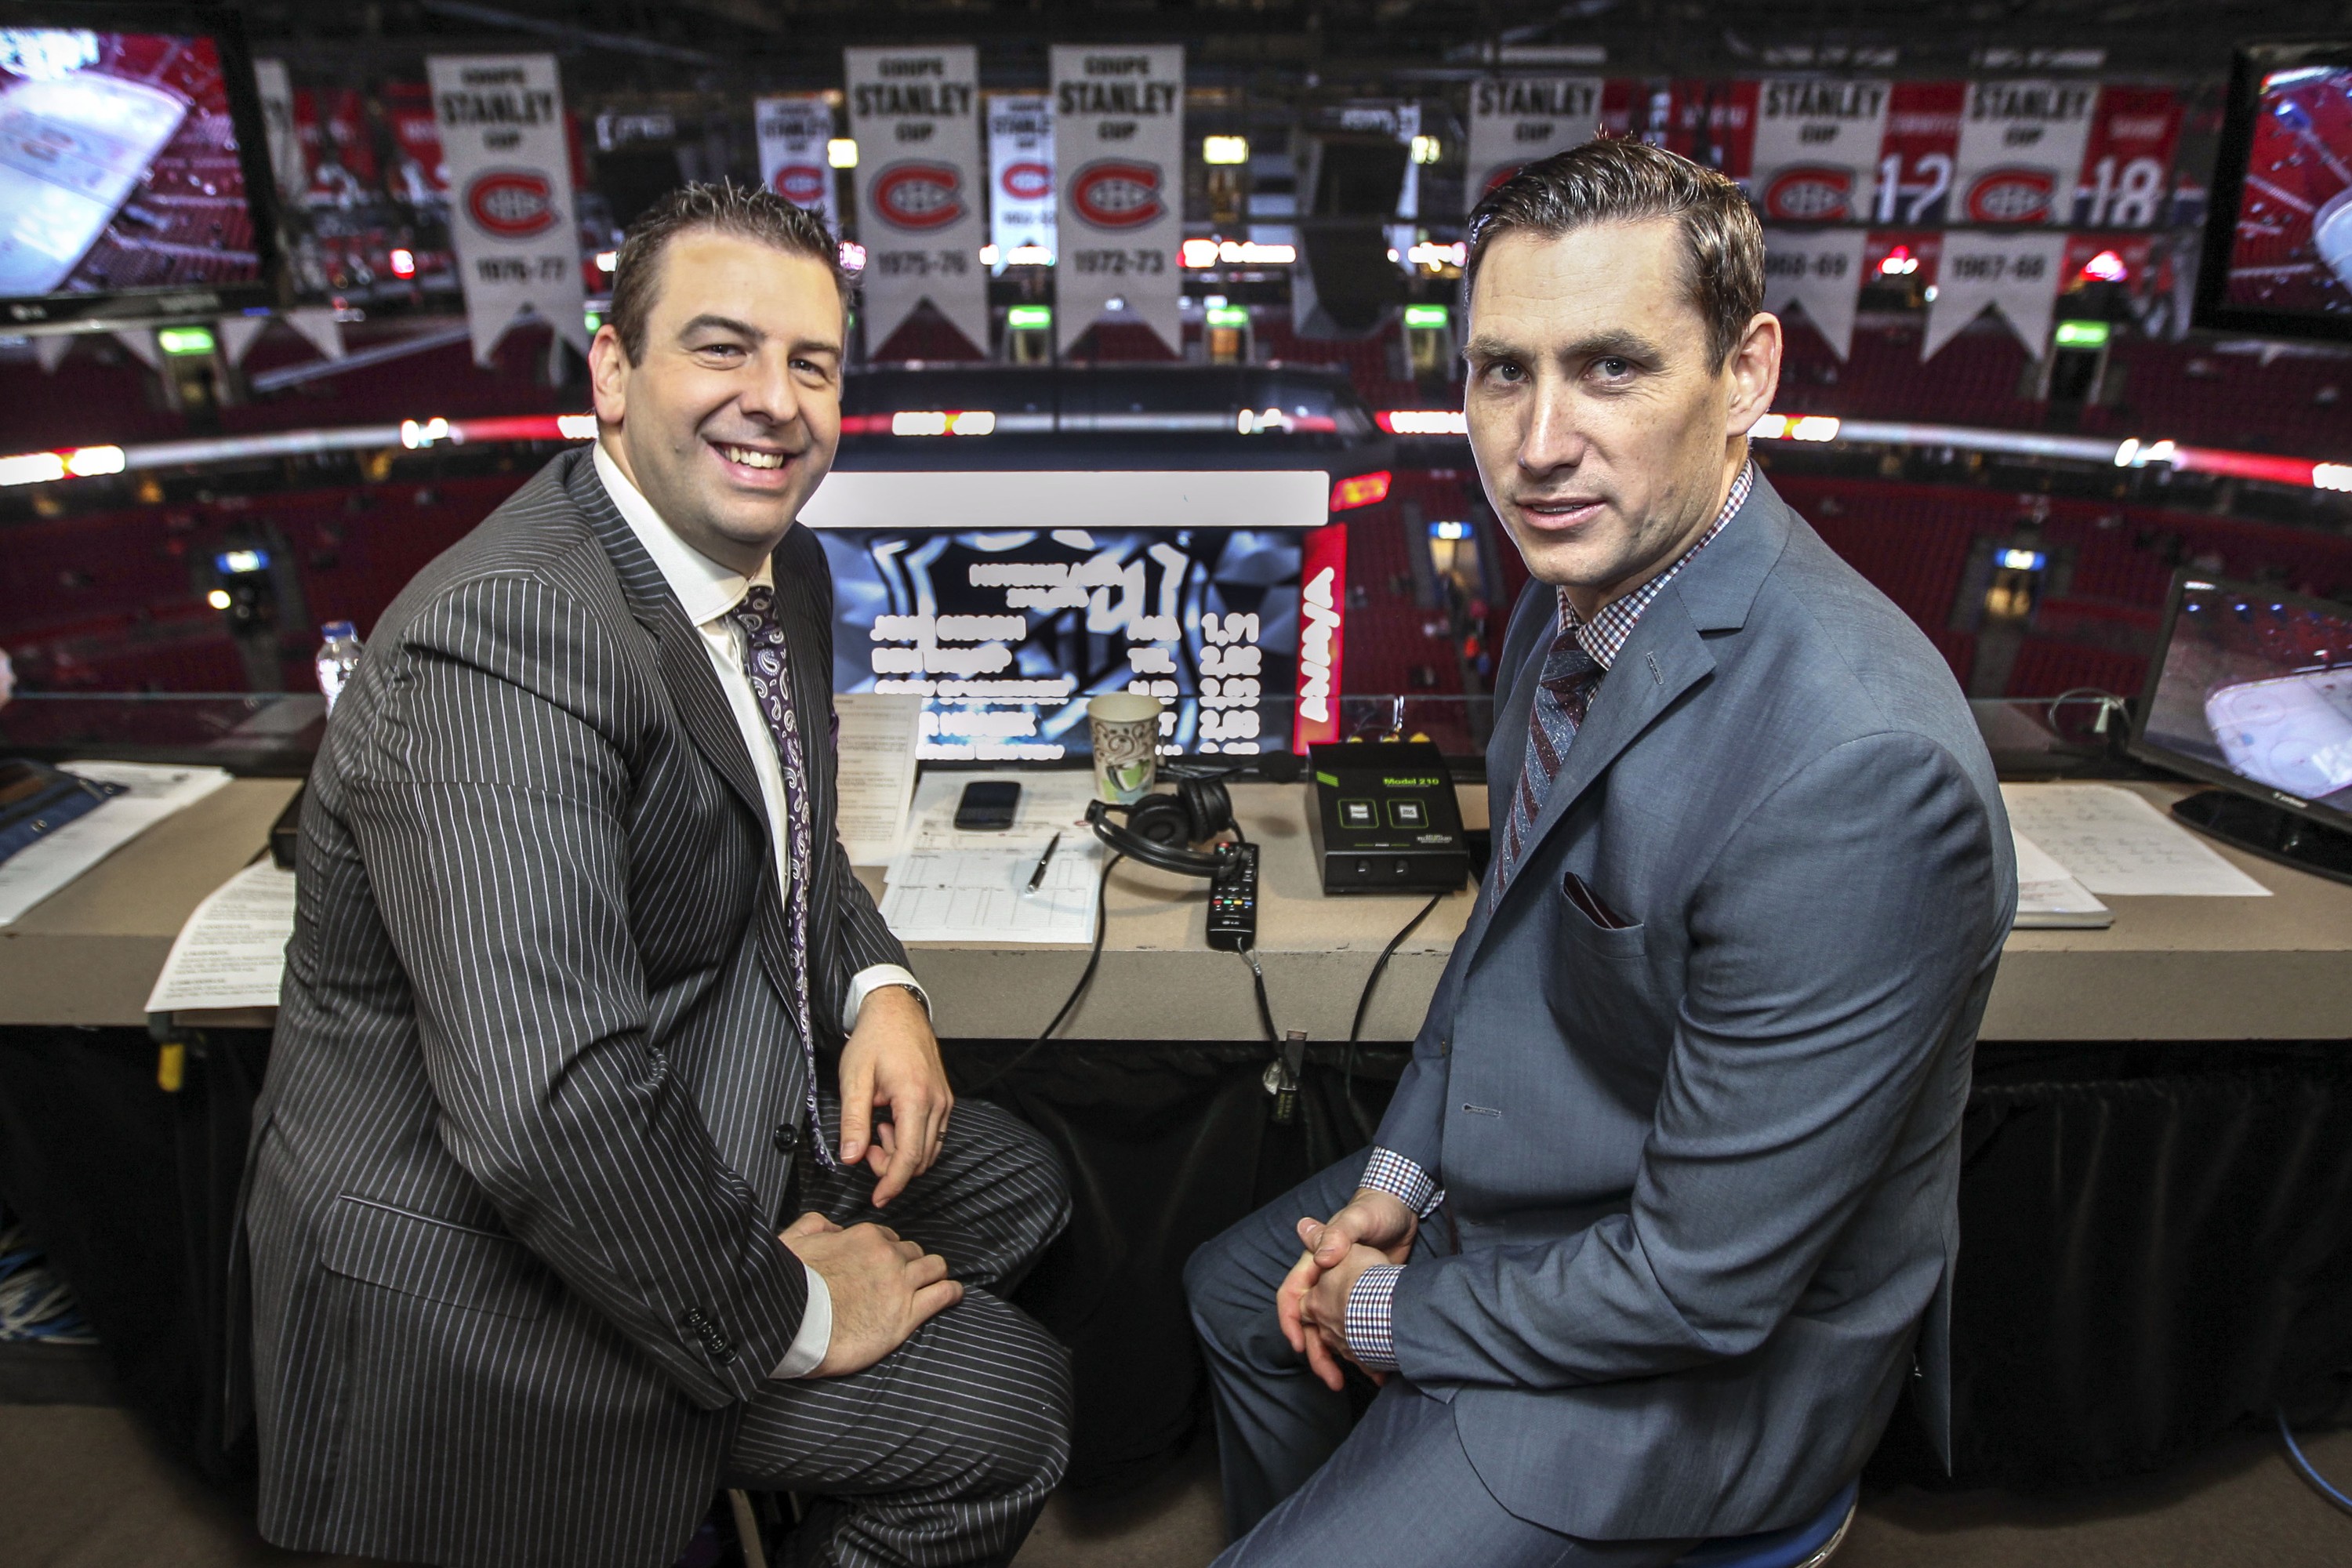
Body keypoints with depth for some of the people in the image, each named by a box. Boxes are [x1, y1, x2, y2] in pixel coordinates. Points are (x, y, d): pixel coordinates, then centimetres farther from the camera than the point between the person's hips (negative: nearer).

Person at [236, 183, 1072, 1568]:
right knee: (1010, 1408, -9)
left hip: (692, 1125, 10)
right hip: (486, 1257, -9)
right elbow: (550, 1112, -37)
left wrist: (878, 987, -3)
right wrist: (783, 1318, -22)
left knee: (1018, 1184, 19)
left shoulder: (785, 573, 1)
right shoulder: (508, 636, -30)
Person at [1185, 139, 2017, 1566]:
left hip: (1715, 1352, -8)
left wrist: (1395, 1319, -14)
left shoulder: (1858, 772, -37)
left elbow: (1703, 1284, -29)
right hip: (1518, 1176, 8)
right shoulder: (1580, 596, -8)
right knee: (1238, 1291, 23)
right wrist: (1399, 1176, 2)